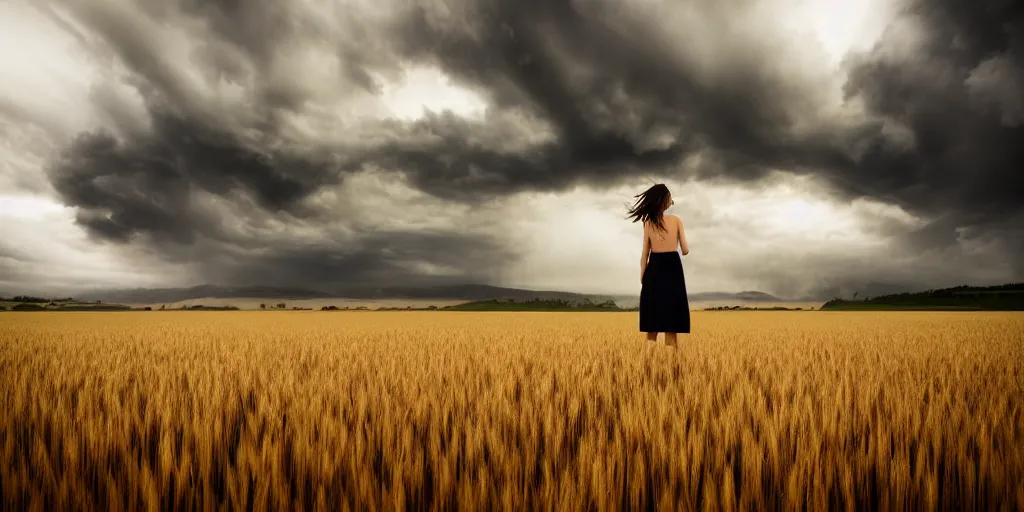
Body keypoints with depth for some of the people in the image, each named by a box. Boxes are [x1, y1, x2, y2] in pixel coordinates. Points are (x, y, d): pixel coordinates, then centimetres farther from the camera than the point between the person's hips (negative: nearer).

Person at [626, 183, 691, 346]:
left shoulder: (649, 223, 3)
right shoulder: (676, 220, -3)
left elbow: (644, 255, 3)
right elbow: (685, 251, 1)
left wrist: (642, 279, 10)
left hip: (654, 271, 2)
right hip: (672, 269, -2)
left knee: (652, 326, 8)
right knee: (670, 326, 1)